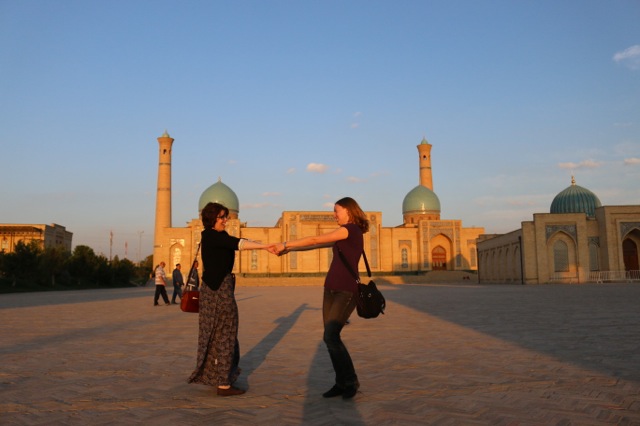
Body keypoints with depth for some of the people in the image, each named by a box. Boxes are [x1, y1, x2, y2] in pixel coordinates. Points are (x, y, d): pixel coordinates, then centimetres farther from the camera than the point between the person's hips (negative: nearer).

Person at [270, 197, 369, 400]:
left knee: (330, 336, -14)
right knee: (331, 338, 5)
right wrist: (288, 249, 12)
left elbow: (315, 240, -12)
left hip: (346, 291, -9)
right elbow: (317, 245, 19)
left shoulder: (350, 229, -11)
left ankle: (350, 381, 2)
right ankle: (342, 382, 13)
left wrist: (286, 244, -6)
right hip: (331, 289, 9)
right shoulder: (345, 235, 18)